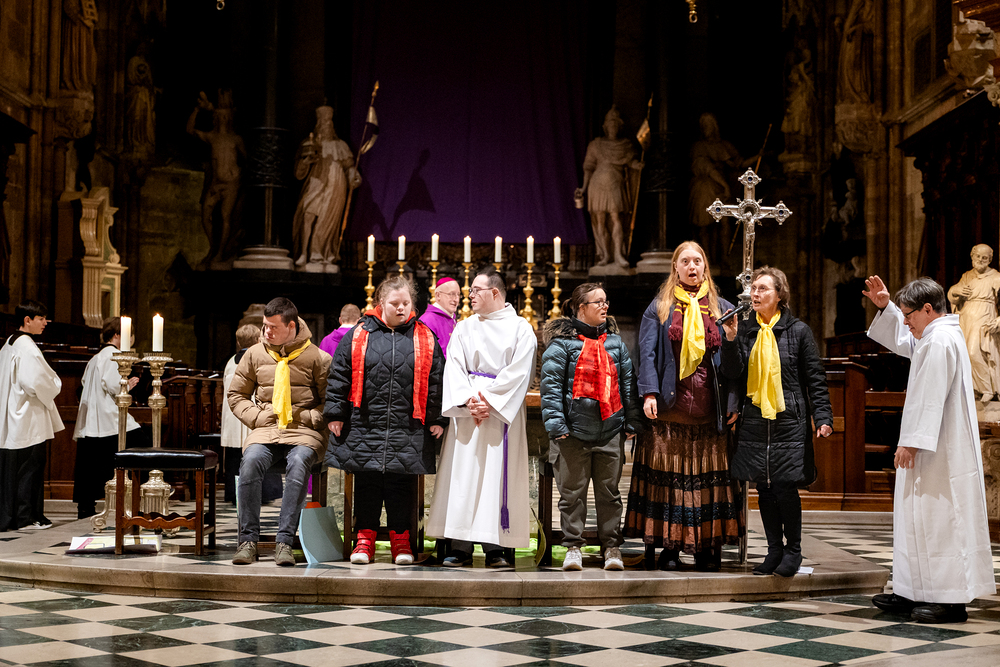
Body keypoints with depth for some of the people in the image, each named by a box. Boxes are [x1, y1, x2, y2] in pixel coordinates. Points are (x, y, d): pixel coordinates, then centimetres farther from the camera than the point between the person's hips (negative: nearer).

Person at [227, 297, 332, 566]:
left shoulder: (316, 358, 4)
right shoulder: (255, 354, 13)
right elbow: (235, 394, 19)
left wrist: (309, 418, -7)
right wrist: (256, 416, 2)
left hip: (303, 432, -2)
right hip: (265, 430, 2)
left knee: (298, 463, -36)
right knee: (251, 460, -31)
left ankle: (284, 542, -33)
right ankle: (248, 539, -24)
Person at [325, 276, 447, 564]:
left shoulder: (425, 338, 6)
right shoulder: (360, 335, 3)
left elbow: (436, 380, 8)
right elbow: (339, 375, 5)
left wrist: (437, 418, 5)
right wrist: (335, 413, 2)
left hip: (408, 430, 0)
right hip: (365, 425, 0)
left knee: (401, 484, 5)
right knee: (367, 482, 7)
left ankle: (400, 536, 18)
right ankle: (365, 537, 18)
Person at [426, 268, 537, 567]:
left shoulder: (520, 328, 4)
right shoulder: (464, 328, 13)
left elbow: (519, 372, -6)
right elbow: (454, 367, 3)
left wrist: (489, 399, -13)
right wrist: (468, 400, -12)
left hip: (503, 411, -3)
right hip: (467, 410, 3)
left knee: (498, 474, -5)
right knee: (462, 475, -1)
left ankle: (494, 548, -1)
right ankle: (461, 547, 2)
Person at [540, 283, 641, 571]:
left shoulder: (615, 341, 12)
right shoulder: (562, 341, -2)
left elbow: (628, 381, 14)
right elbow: (551, 382, -7)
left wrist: (632, 420, 10)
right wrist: (555, 423, -13)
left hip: (610, 430, 4)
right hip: (574, 430, -3)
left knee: (609, 491, 8)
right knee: (572, 491, 3)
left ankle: (612, 547, 16)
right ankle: (573, 547, 12)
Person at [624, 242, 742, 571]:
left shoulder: (722, 309, 13)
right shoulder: (659, 308, 10)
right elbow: (647, 352, 1)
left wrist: (732, 404, -2)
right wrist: (650, 393, -14)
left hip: (710, 408, 1)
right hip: (670, 407, -1)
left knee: (709, 475, 0)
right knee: (669, 474, -2)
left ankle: (709, 546, 8)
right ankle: (670, 546, 6)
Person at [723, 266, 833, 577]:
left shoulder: (797, 330, 0)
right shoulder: (746, 331, 10)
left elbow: (815, 378, 1)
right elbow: (735, 374, 3)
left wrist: (823, 418, -4)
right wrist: (730, 340, -10)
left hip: (789, 421, -4)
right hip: (755, 421, 4)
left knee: (785, 487, -7)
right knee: (764, 488, 6)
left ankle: (793, 550, 10)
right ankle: (774, 549, 18)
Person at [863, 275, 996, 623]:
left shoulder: (939, 341, -17)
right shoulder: (939, 336, 16)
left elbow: (928, 398, -23)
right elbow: (902, 341, 34)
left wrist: (911, 441, -22)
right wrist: (886, 307, 22)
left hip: (940, 454, -11)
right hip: (935, 450, 11)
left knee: (940, 521, -7)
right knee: (918, 518, 14)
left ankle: (952, 600, -2)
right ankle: (915, 594, 20)